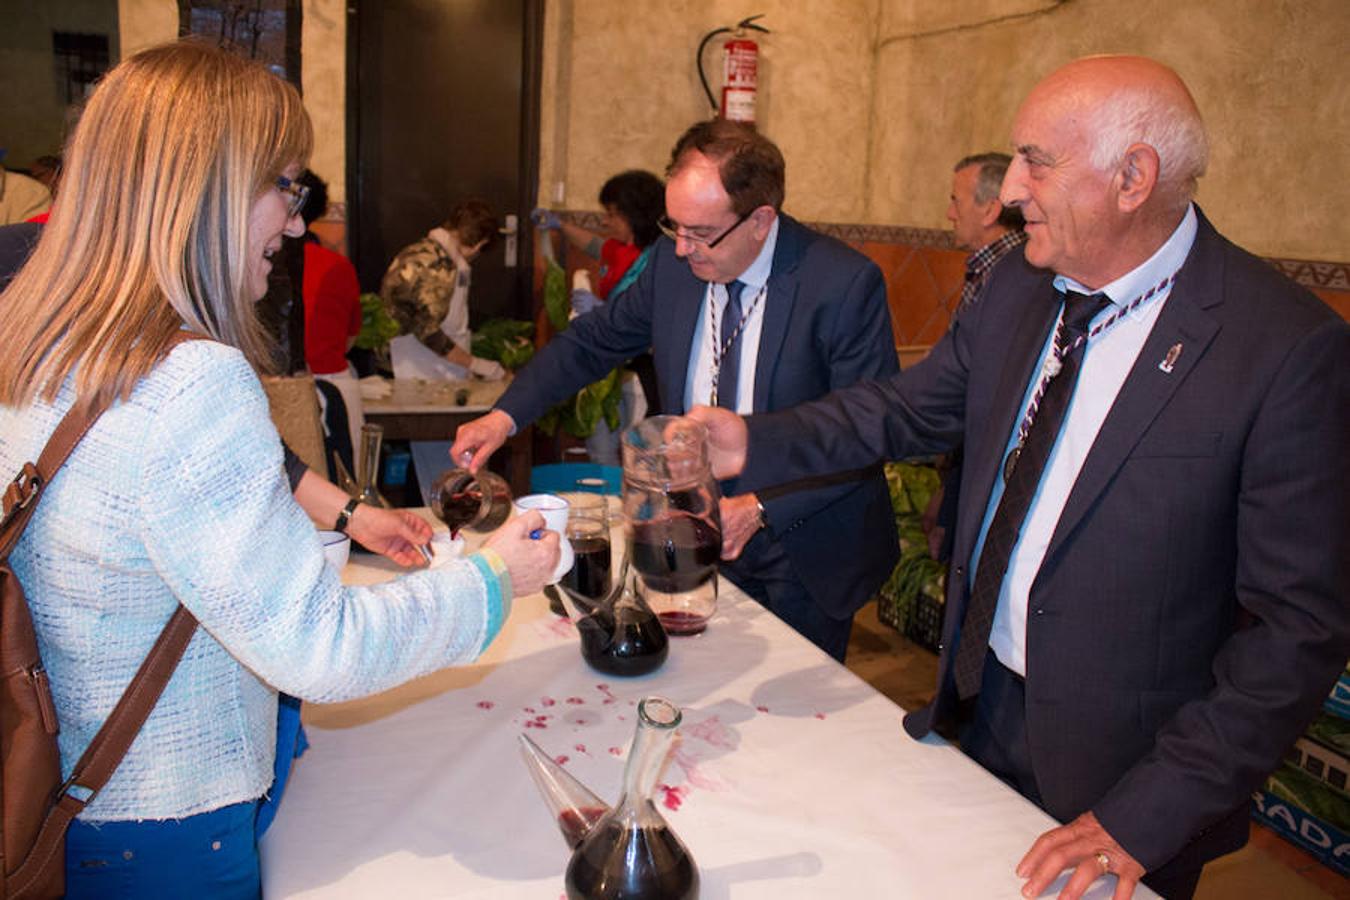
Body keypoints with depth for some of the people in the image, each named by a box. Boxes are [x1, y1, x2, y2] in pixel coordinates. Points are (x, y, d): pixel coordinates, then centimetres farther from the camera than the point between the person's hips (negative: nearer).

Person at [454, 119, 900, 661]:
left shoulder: (846, 285, -21)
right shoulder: (672, 263, -6)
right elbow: (594, 340, 6)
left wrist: (760, 509, -27)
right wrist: (506, 415, -6)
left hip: (803, 552, -3)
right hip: (699, 534, 4)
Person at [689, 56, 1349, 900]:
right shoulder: (1023, 285, -2)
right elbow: (915, 404, 8)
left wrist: (1148, 813, -19)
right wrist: (755, 440, -7)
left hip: (1118, 762, -5)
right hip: (986, 704, 6)